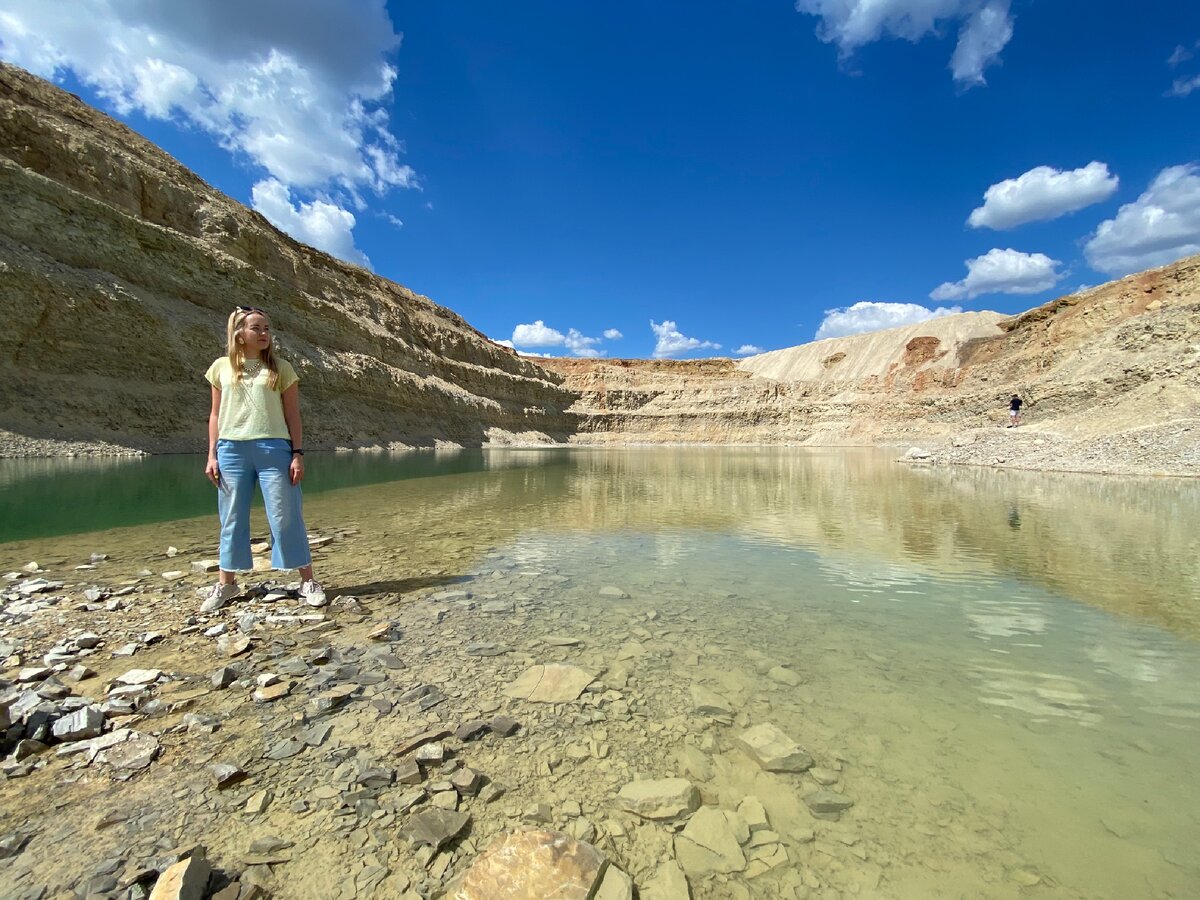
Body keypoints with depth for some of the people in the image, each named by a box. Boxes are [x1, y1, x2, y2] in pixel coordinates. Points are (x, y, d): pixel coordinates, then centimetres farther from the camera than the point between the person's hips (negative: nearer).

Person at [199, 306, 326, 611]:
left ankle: (308, 581, 5)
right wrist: (212, 455, 6)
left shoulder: (280, 368, 5)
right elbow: (216, 414, 13)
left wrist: (298, 454, -3)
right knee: (232, 518, 10)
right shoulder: (221, 367, 10)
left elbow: (293, 416, 4)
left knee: (286, 516, -2)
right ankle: (226, 584, 23)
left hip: (273, 449, -2)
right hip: (231, 450, 2)